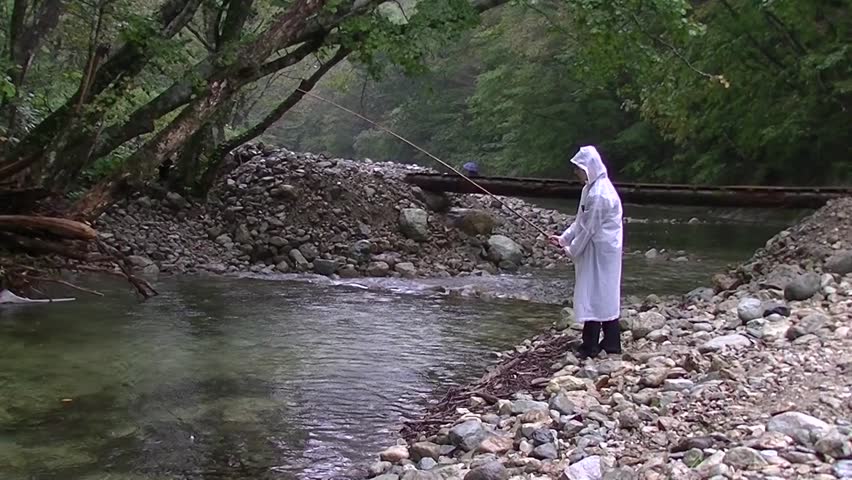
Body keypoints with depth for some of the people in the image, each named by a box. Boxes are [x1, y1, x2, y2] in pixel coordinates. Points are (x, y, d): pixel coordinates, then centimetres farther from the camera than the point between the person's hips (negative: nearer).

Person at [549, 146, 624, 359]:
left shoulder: (599, 194, -22)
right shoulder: (591, 189, 10)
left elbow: (589, 228, -19)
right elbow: (581, 221, 17)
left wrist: (571, 250, -8)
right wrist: (563, 238, 11)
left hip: (599, 253, -10)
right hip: (598, 251, 10)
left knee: (593, 295, -4)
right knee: (606, 295, 14)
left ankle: (590, 346, 2)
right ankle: (611, 343, 21)